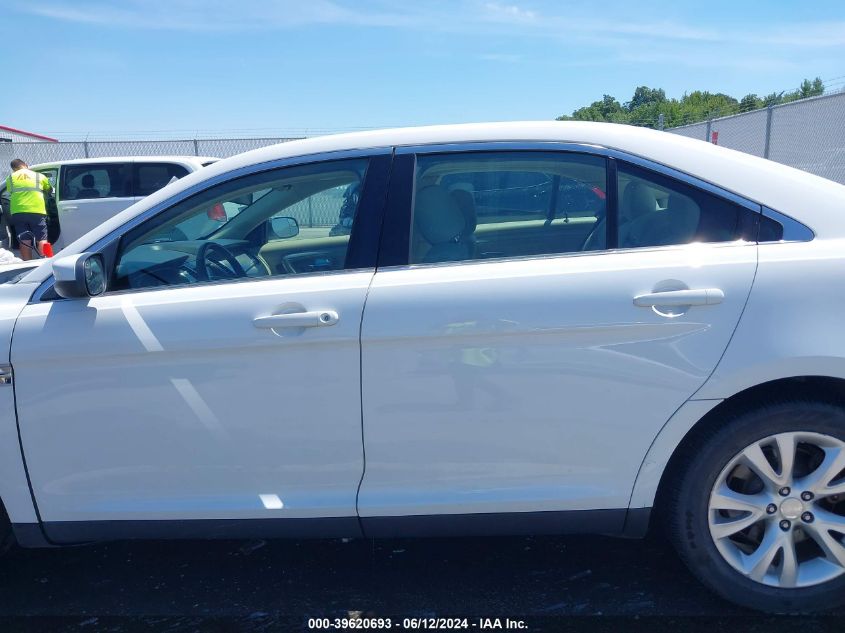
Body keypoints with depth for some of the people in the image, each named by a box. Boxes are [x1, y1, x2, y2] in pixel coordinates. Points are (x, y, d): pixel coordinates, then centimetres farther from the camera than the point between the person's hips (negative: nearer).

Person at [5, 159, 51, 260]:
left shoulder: (10, 178, 14)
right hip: (37, 211, -2)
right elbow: (49, 190, 17)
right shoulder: (39, 176, 9)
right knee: (42, 240, -2)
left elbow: (10, 193, 17)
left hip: (17, 212, 2)